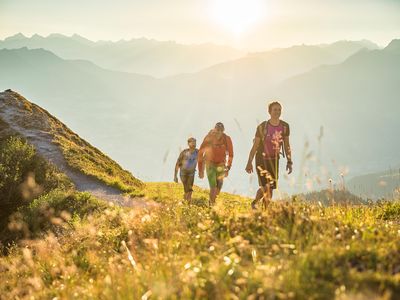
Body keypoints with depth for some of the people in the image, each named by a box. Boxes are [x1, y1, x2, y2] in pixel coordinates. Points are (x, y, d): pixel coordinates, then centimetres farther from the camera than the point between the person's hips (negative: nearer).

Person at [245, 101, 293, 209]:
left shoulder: (285, 126, -1)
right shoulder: (262, 127, -12)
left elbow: (286, 146, 8)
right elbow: (255, 146, -7)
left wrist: (289, 161, 2)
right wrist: (249, 162, -9)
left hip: (274, 160, 5)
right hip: (261, 159, -4)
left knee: (270, 187, 7)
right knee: (266, 186, -16)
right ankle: (267, 209, -3)